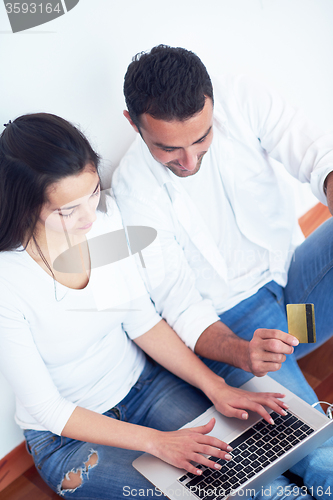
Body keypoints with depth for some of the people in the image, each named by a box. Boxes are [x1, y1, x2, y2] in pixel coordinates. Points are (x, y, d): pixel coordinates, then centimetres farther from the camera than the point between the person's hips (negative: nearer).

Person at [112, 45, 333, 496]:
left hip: (295, 271, 5)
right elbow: (180, 306, -16)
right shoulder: (135, 186, -17)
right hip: (233, 323, -4)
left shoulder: (242, 98, -9)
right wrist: (240, 353, -36)